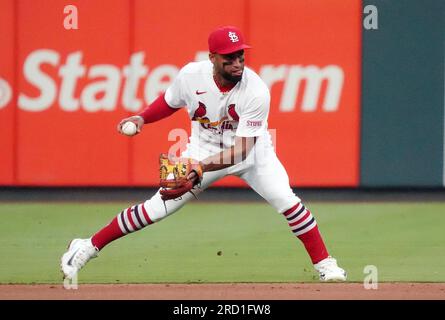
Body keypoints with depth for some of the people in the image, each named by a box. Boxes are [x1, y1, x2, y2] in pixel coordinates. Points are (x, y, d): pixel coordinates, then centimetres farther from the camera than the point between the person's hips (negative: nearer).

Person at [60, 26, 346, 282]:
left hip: (252, 150, -1)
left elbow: (242, 149, -32)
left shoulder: (256, 91, -30)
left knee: (285, 199, -21)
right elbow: (170, 102, 3)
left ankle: (325, 264, -6)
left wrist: (201, 167, -43)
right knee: (158, 208, -5)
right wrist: (141, 118, -16)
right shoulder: (191, 75, -21)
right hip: (204, 148, 1)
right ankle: (88, 247, 8)